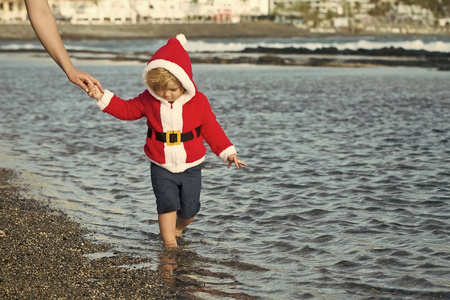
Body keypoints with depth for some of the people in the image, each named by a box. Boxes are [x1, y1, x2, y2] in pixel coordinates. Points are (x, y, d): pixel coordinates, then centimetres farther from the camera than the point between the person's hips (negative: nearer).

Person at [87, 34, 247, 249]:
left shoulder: (198, 101, -8)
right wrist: (102, 97, -5)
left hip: (191, 166, 0)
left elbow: (211, 129, 0)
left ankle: (178, 228, 40)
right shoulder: (149, 99, -5)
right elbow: (126, 109, 5)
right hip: (162, 167, 0)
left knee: (189, 209, 8)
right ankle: (169, 242, -6)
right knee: (167, 203, -15)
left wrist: (228, 153, -2)